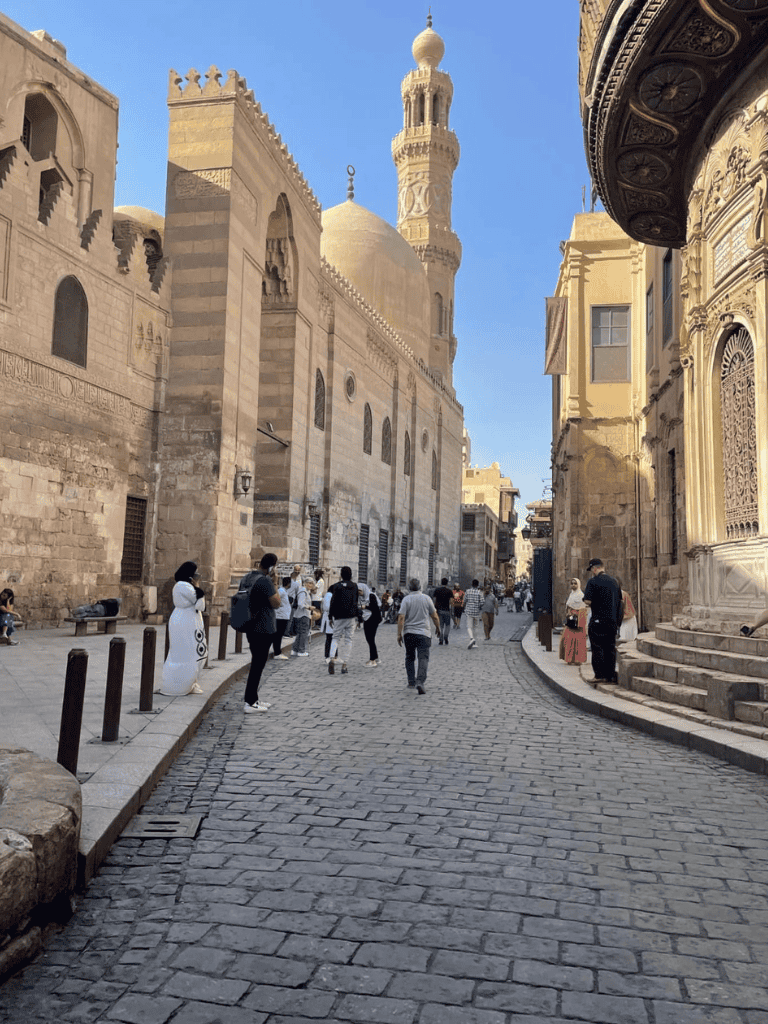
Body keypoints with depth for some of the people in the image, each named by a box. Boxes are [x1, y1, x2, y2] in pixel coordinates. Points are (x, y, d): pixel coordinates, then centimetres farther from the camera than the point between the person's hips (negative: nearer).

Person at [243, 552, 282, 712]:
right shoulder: (265, 581, -19)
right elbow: (276, 603, -17)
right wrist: (275, 584, -8)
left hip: (253, 628, 10)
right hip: (263, 630, -10)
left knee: (256, 665, 18)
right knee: (258, 666, -3)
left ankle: (254, 699, 26)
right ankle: (250, 703, 0)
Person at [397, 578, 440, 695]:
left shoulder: (406, 599, -4)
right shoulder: (427, 598, 1)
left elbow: (401, 618, -12)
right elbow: (434, 617, 5)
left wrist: (399, 634, -8)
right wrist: (438, 628, 21)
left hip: (409, 633, 1)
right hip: (423, 633, -1)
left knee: (410, 657, 17)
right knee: (423, 659, -5)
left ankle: (411, 680, 22)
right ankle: (420, 682, -21)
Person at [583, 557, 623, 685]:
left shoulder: (593, 581, -11)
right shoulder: (614, 581, 10)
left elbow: (587, 601, -16)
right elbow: (619, 600, 17)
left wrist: (591, 604, 5)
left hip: (598, 620, -6)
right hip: (613, 620, 6)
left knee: (597, 648, 0)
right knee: (610, 647, 10)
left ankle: (600, 675, 0)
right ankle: (611, 675, 12)